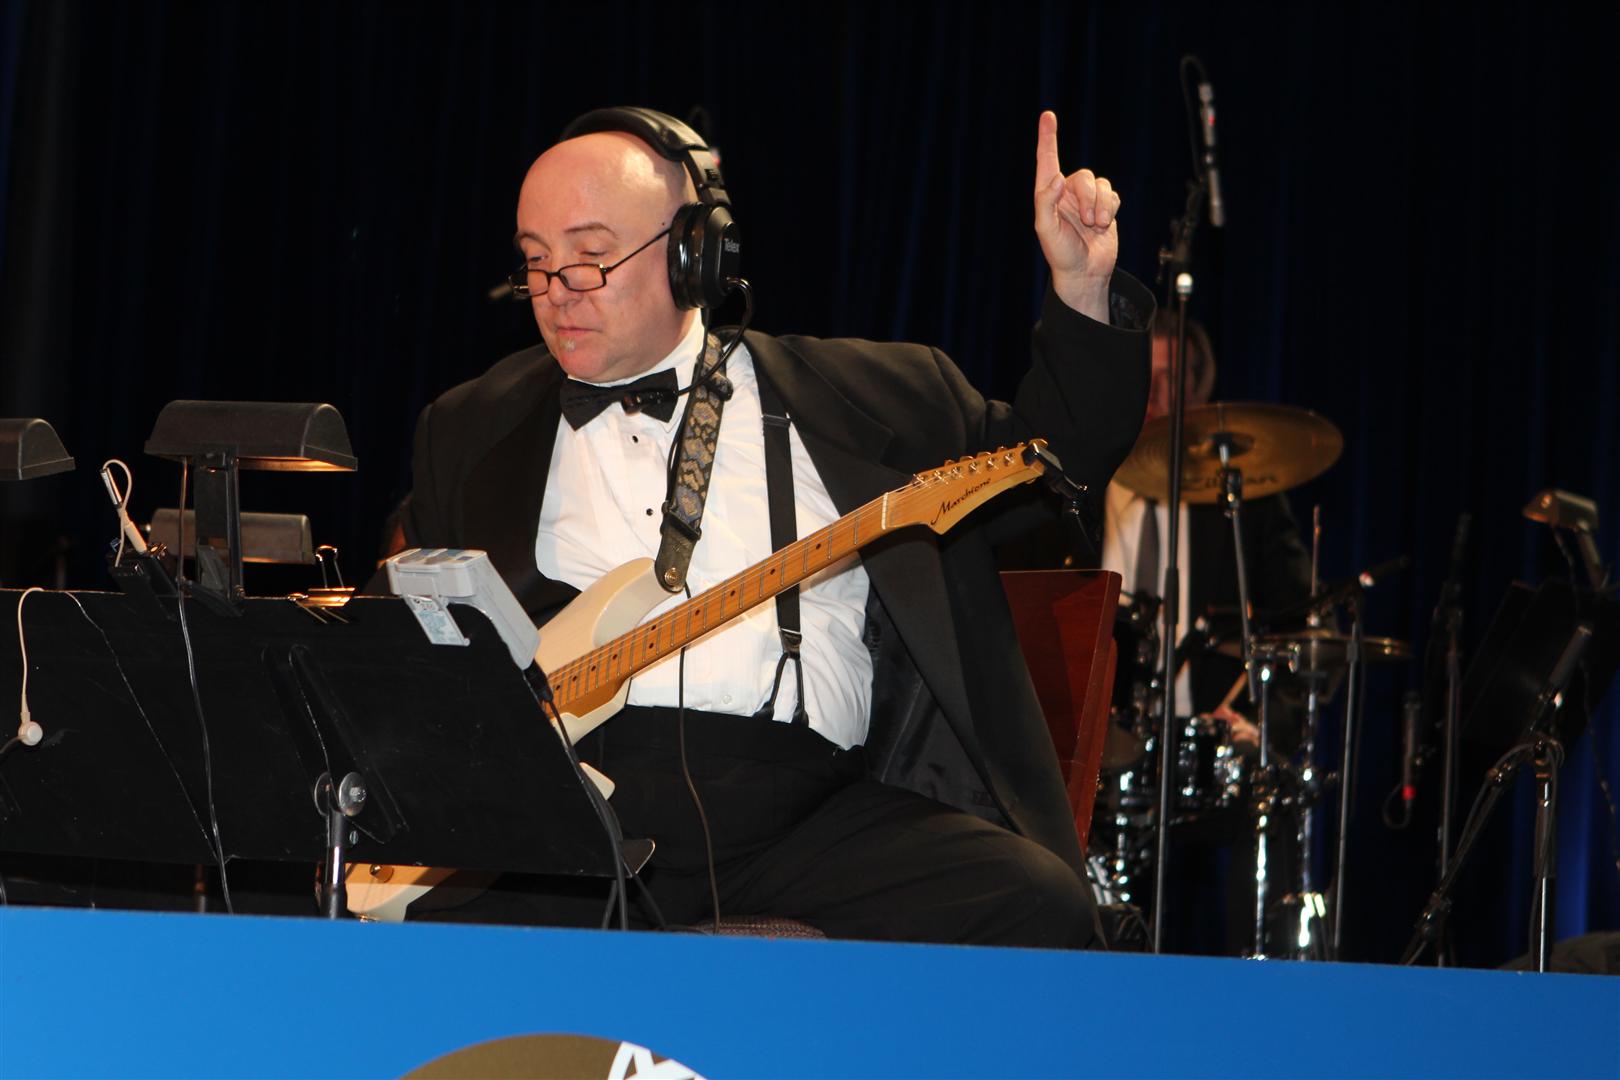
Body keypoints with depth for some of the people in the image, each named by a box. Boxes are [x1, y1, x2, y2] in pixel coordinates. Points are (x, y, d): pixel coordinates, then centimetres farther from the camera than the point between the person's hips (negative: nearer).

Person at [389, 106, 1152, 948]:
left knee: (1038, 909, -25)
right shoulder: (469, 431, 22)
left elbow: (1052, 461, 21)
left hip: (815, 807, 0)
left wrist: (1082, 291, 7)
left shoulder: (851, 393, 17)